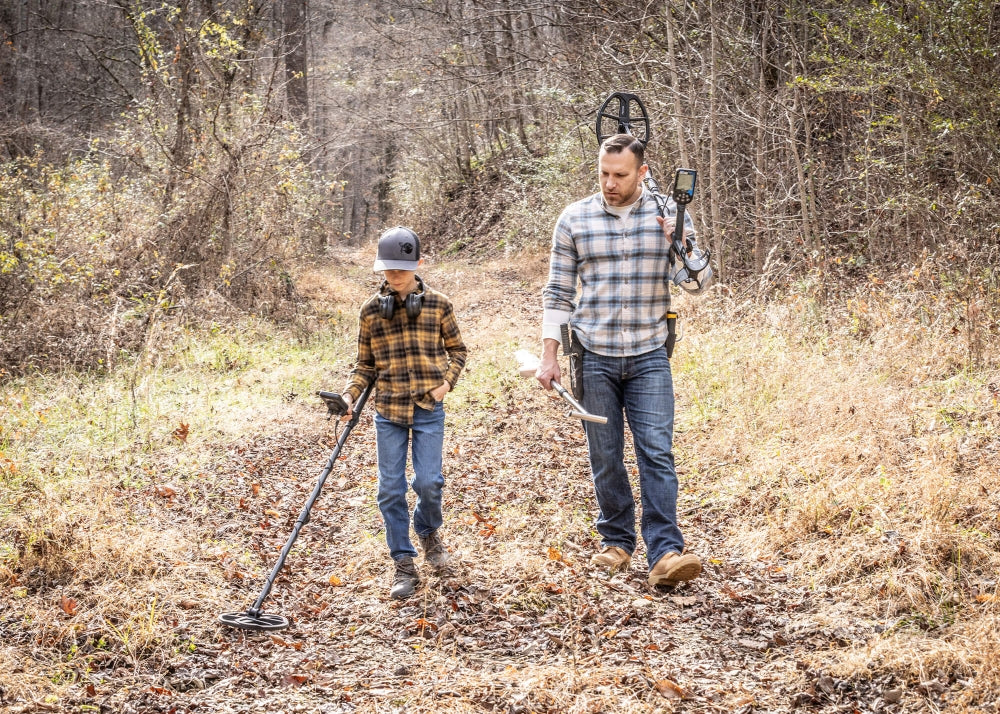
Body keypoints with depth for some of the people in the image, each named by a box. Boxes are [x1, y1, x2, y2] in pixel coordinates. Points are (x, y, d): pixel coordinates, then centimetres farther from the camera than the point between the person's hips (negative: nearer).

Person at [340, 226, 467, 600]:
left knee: (427, 481, -6)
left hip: (429, 410, -1)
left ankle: (428, 531, 28)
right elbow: (365, 364, 8)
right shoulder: (371, 310, 2)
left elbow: (457, 349, 10)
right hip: (388, 411, 1)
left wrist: (447, 382, -5)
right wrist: (350, 394, -6)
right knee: (390, 489, 0)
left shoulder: (437, 305, -1)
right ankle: (404, 565, 10)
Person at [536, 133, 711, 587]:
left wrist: (680, 245, -19)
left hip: (649, 357, -1)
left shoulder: (669, 213, 2)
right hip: (594, 358, 1)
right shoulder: (574, 219, 1)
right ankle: (616, 541, 21)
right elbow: (558, 293, 6)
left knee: (657, 452, -9)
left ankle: (665, 554, -14)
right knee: (605, 456, 7)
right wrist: (549, 356, 1)